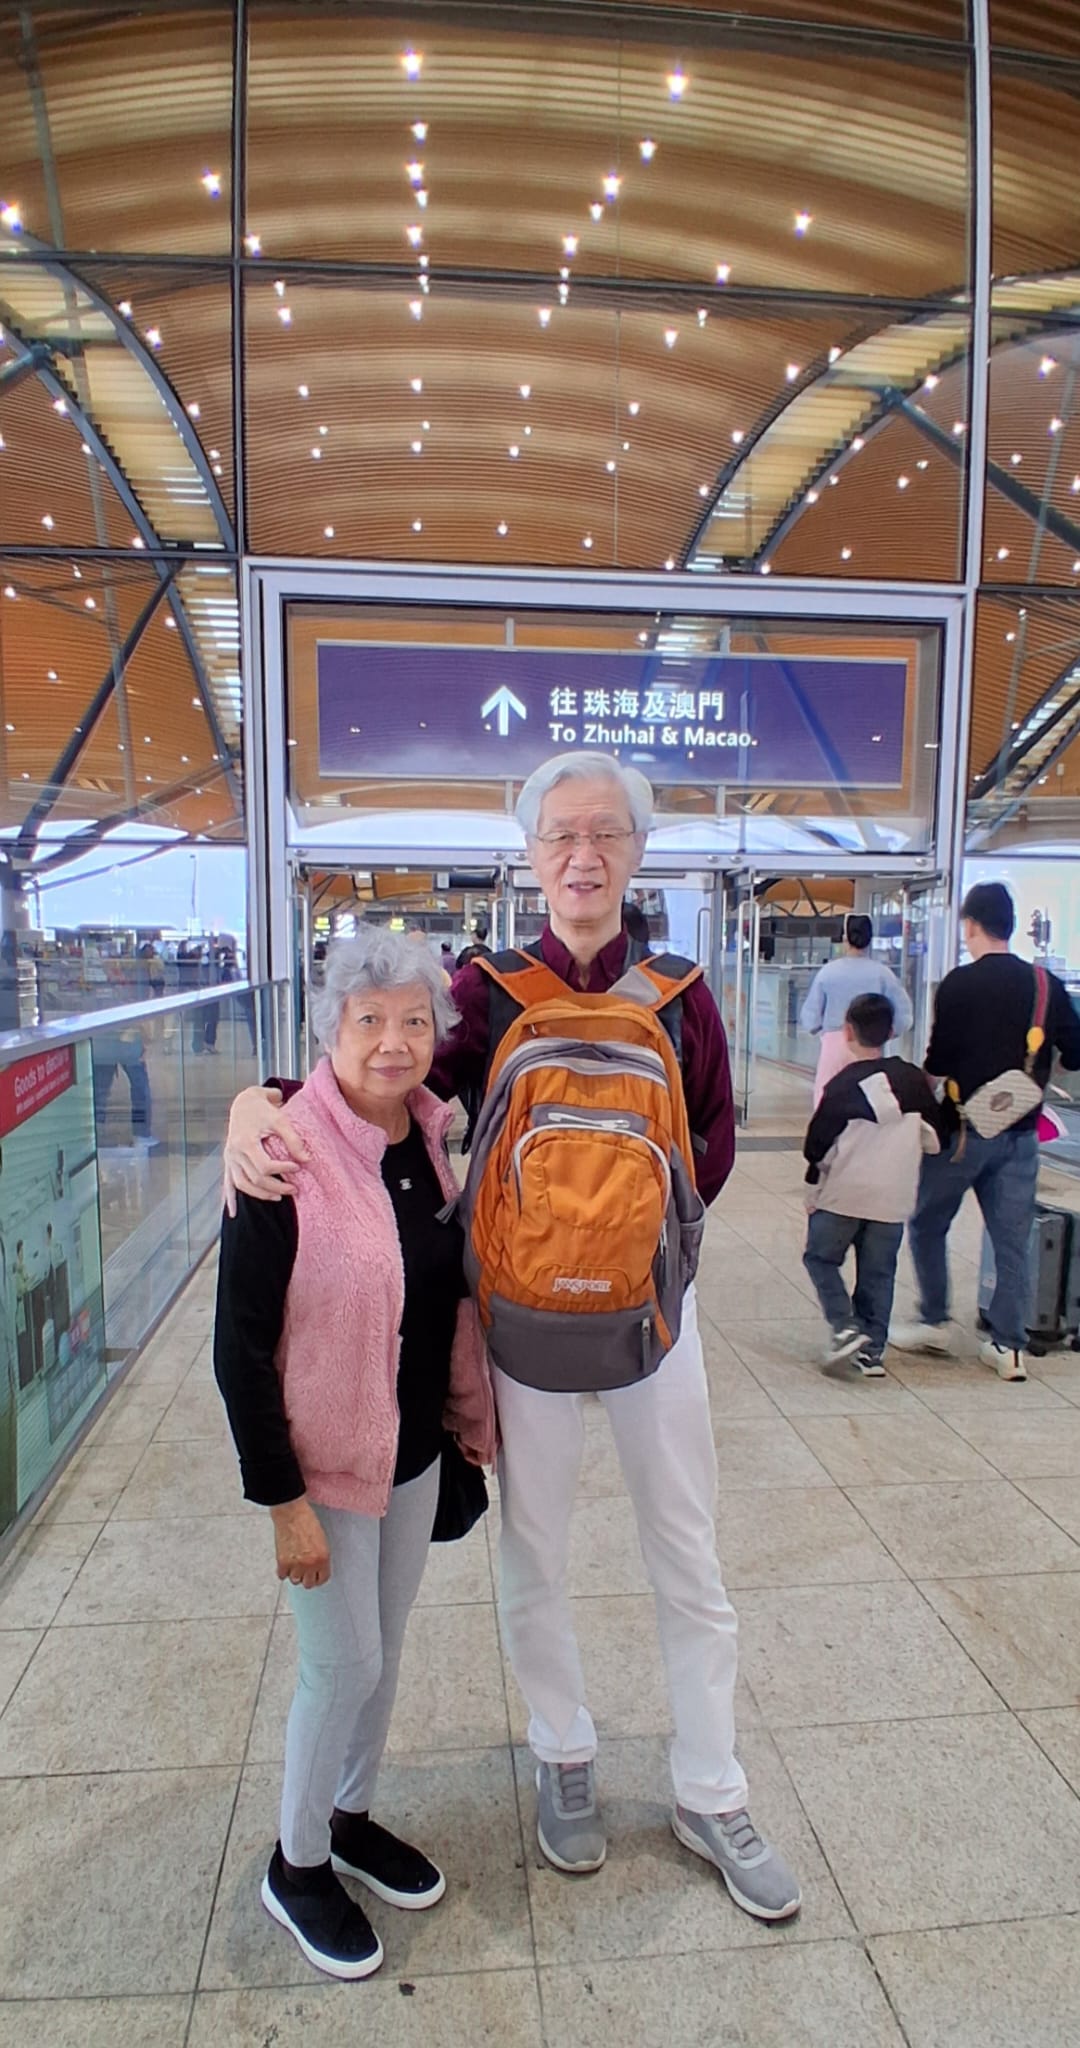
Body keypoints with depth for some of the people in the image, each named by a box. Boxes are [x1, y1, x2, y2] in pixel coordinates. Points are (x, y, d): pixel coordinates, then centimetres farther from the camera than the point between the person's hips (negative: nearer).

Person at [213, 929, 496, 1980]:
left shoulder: (432, 1142, -3)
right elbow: (241, 1347, -20)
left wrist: (469, 1419, 12)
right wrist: (283, 1501, -17)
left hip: (415, 1450, 6)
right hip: (325, 1458, -6)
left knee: (383, 1651, 21)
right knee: (344, 1664, 8)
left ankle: (353, 1817, 46)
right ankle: (297, 1864, 35)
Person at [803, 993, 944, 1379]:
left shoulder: (843, 1086, -13)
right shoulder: (913, 1080, -2)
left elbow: (816, 1148, -9)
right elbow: (935, 1137, 5)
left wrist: (815, 1181, 7)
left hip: (843, 1194, -3)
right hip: (894, 1198, 4)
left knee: (821, 1258, 13)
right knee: (878, 1273, 12)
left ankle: (845, 1327, -3)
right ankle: (872, 1351, 13)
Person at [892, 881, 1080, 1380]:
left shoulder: (960, 984, -12)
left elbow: (938, 1063, -15)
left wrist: (931, 1072, 7)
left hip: (966, 1129, -4)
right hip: (1021, 1133, 4)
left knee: (927, 1224, 13)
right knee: (1013, 1240, 9)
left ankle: (935, 1324, 19)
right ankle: (1008, 1345, 13)